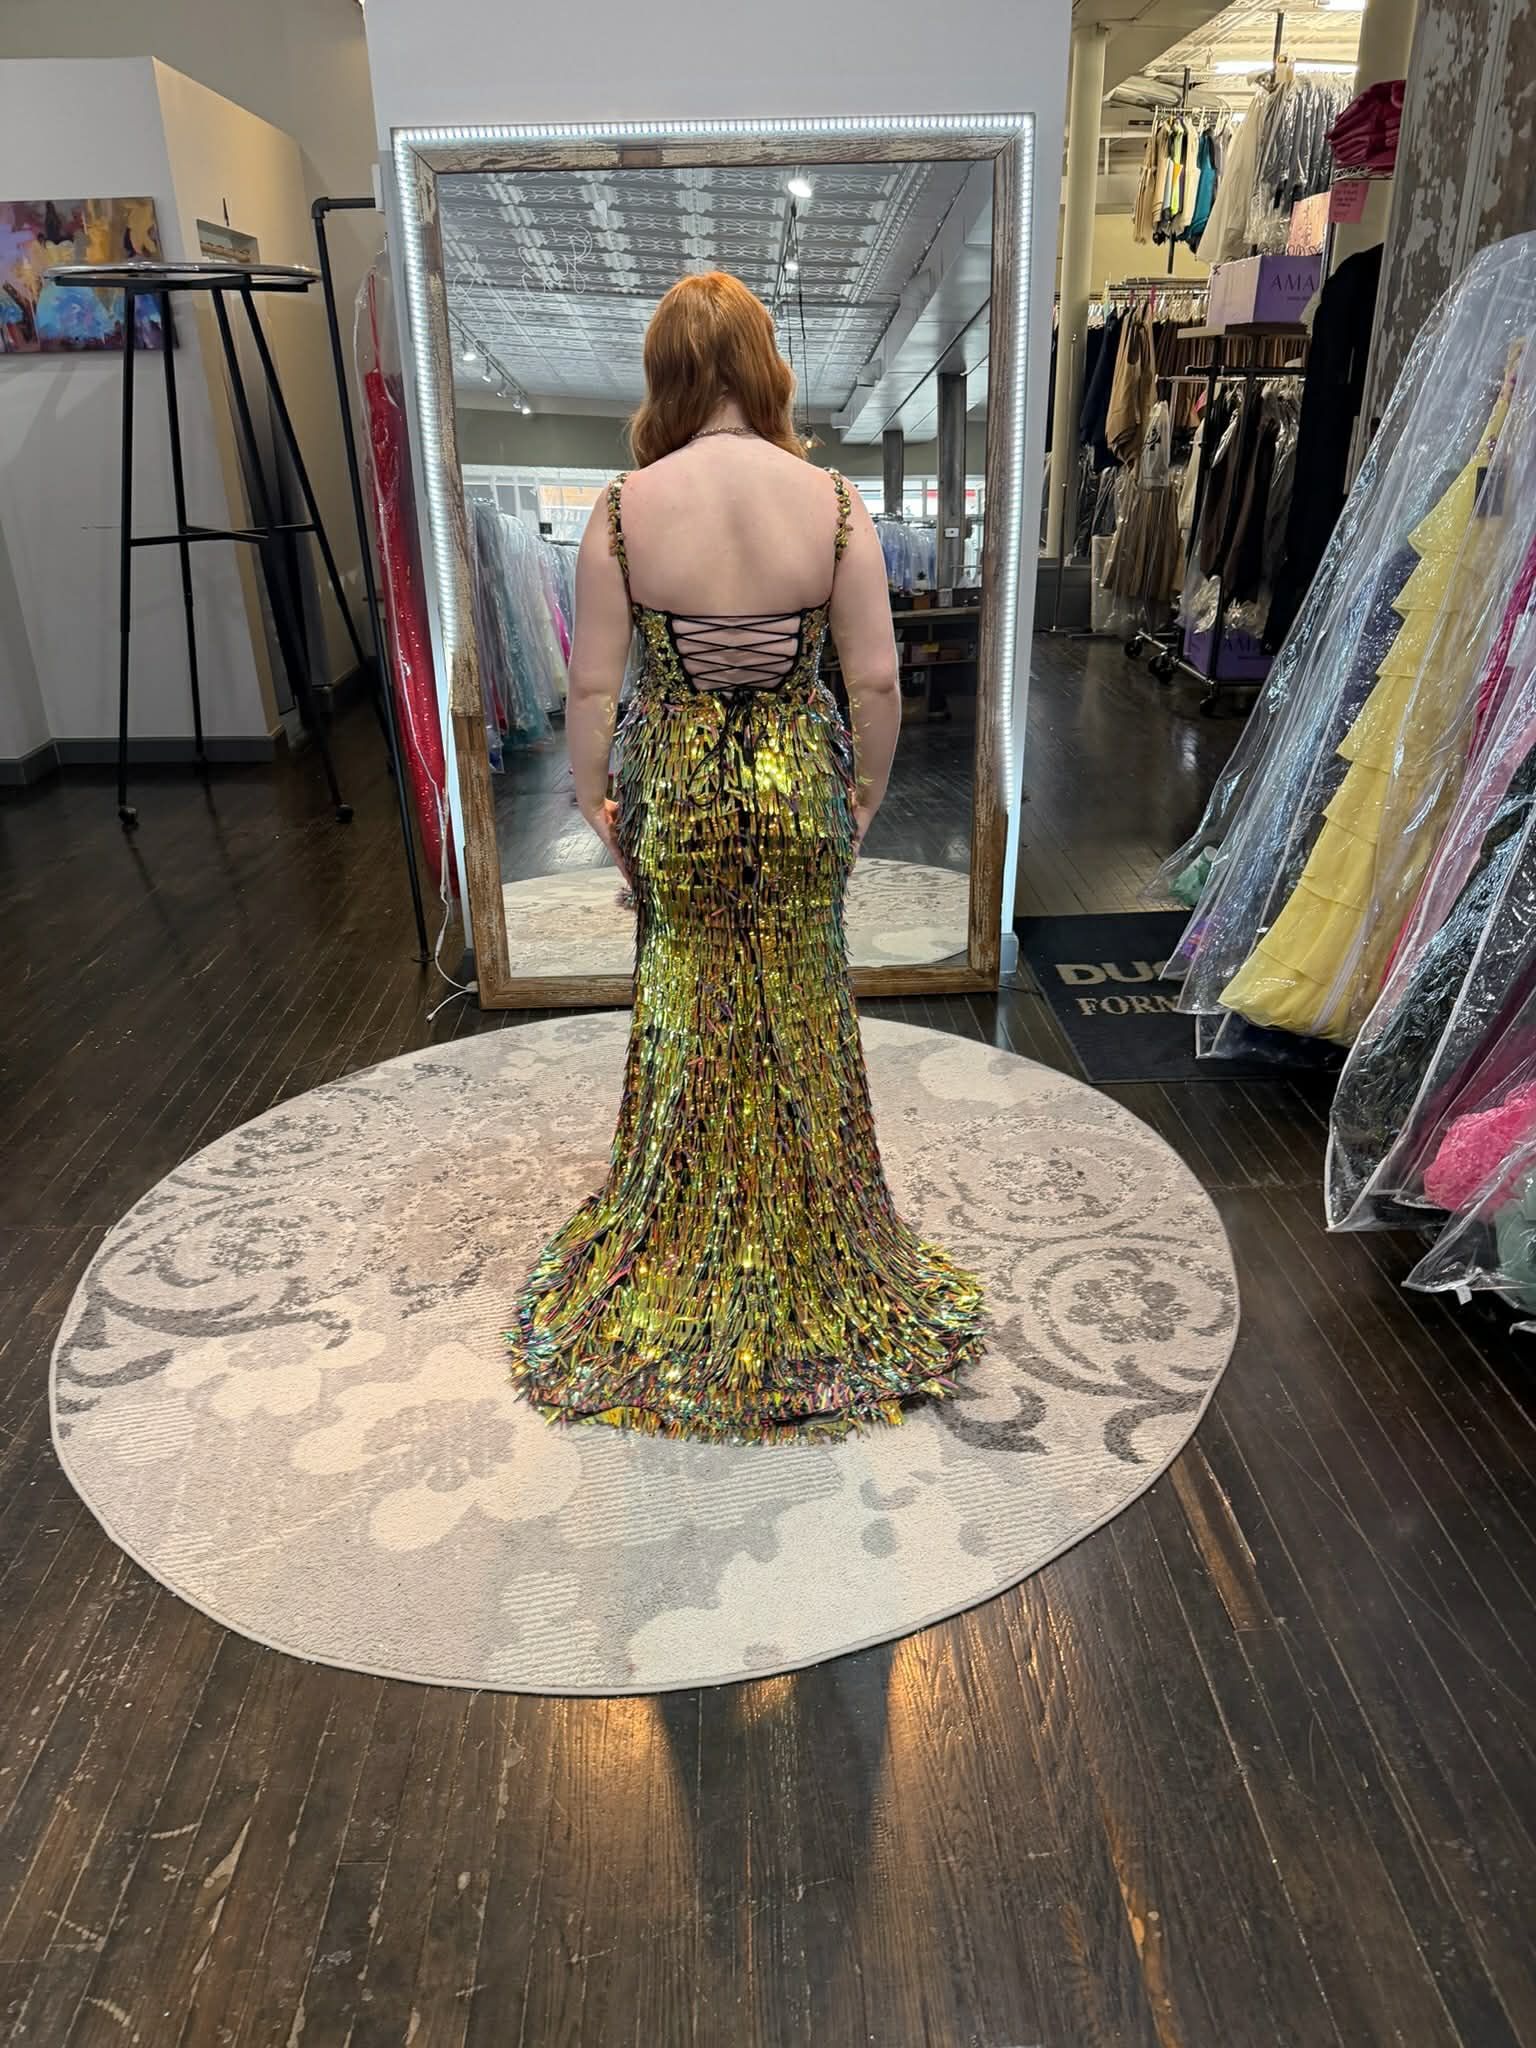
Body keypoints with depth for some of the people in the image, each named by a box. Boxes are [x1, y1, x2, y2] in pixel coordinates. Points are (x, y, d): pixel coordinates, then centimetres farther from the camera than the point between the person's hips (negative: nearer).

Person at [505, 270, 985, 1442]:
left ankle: (682, 1258, 33)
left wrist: (591, 798, 6)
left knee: (687, 1014, 17)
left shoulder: (623, 509, -10)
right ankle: (809, 1250, 33)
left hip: (673, 791, 0)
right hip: (801, 787, 0)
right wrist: (868, 795, 7)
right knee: (799, 1014, 16)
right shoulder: (833, 503, -9)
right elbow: (878, 680, -8)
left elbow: (593, 684, -8)